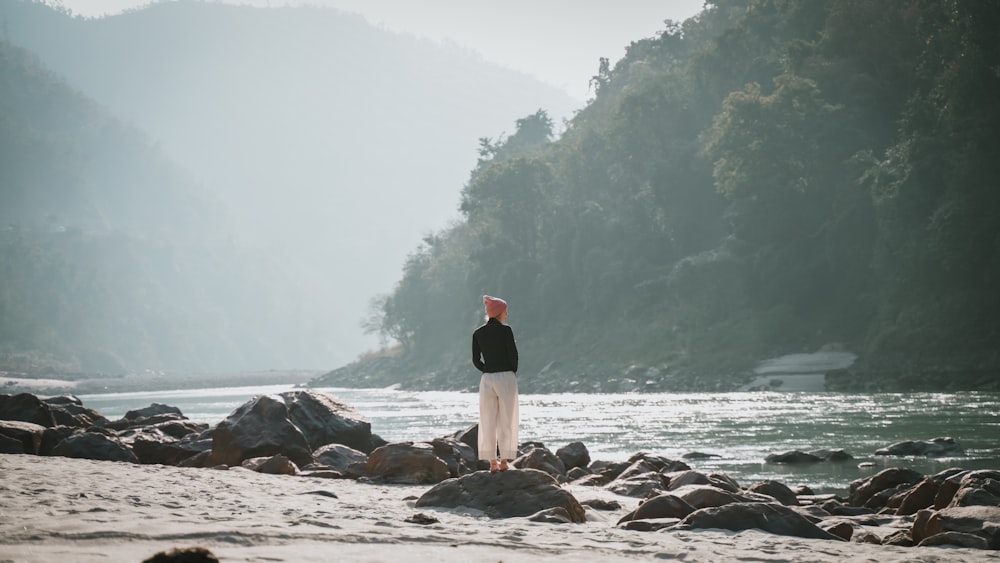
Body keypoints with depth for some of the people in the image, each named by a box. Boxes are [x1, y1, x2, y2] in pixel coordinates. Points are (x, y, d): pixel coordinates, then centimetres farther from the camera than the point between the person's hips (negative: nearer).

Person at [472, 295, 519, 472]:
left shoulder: (478, 334, 4)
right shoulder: (505, 331, -8)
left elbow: (476, 360, 5)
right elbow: (513, 354, -8)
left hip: (487, 379, 3)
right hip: (506, 377, -3)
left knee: (488, 422, 7)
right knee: (506, 421, 4)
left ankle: (492, 462, 6)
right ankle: (504, 461, 3)